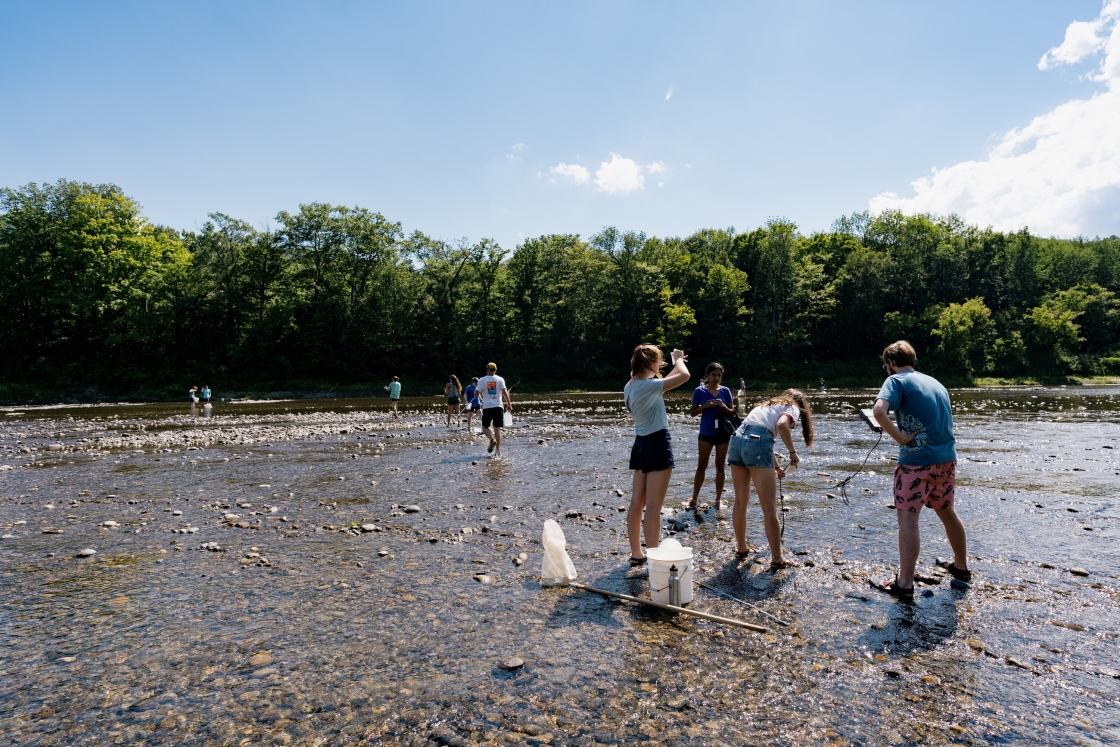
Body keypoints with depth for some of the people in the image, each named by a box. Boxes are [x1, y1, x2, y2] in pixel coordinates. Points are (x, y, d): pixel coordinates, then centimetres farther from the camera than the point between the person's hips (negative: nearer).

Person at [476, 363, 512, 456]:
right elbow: (504, 392, -8)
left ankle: (492, 440, -17)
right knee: (497, 428, 5)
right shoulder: (500, 379, 2)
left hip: (487, 407, -1)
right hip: (498, 406, 1)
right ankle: (498, 450, 3)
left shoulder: (482, 380, 1)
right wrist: (509, 404, -5)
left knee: (485, 427, 12)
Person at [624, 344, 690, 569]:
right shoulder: (647, 385, -18)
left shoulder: (630, 386, 9)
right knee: (653, 507, -4)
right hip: (657, 444, -9)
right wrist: (678, 359, 2)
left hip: (641, 444, 9)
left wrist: (675, 365, 26)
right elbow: (684, 376, -17)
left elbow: (661, 384, 27)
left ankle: (636, 555, 21)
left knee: (637, 503, 12)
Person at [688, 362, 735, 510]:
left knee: (720, 466, 9)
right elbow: (693, 413, -2)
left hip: (723, 433, 2)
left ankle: (718, 499, 17)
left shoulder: (725, 391, 1)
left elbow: (732, 412, 2)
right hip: (706, 433, -2)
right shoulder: (700, 391, -4)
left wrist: (722, 406, -17)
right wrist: (705, 406, -18)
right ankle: (694, 498, 12)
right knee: (701, 466, 3)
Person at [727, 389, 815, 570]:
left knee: (741, 502, 18)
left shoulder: (768, 405, 35)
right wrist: (793, 452, 0)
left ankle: (741, 548, 30)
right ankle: (777, 559, 4)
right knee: (769, 507, -1)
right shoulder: (793, 408, 13)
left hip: (736, 439, 7)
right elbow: (782, 425, -12)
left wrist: (776, 467, 48)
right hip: (756, 442, -7)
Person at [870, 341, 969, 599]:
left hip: (917, 460, -8)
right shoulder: (934, 382, 18)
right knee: (947, 512, 24)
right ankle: (961, 566, 40)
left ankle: (904, 584, -4)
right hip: (947, 458, 8)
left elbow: (879, 411, -25)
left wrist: (899, 437, -15)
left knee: (908, 517, -5)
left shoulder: (897, 381, -5)